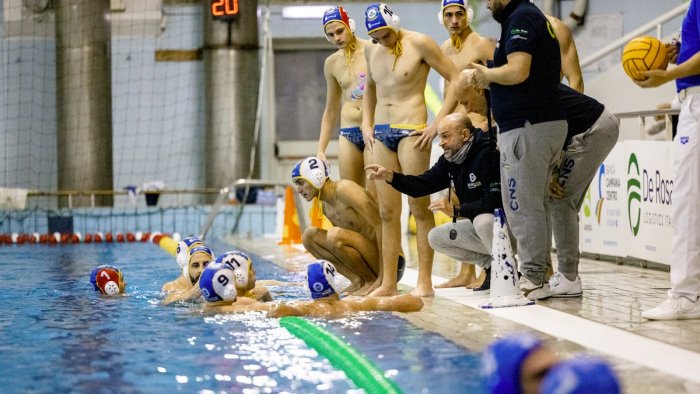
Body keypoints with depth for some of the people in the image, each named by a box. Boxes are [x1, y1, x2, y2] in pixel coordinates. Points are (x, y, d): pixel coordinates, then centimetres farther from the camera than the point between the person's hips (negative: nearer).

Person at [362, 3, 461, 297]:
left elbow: (456, 79, -8)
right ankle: (388, 282, 9)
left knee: (420, 208, -6)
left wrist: (437, 124, -12)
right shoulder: (372, 51, 12)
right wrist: (367, 123, 15)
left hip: (411, 131, -6)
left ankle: (425, 282, -4)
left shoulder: (419, 44, -7)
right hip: (381, 134, 6)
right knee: (387, 212, 6)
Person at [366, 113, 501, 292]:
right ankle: (492, 266, 7)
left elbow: (494, 201, -30)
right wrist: (390, 176, -8)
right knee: (436, 237, 4)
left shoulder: (487, 154, -22)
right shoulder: (449, 160, 6)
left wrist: (456, 210, -30)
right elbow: (422, 185, 4)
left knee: (483, 221, -39)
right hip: (478, 223, 9)